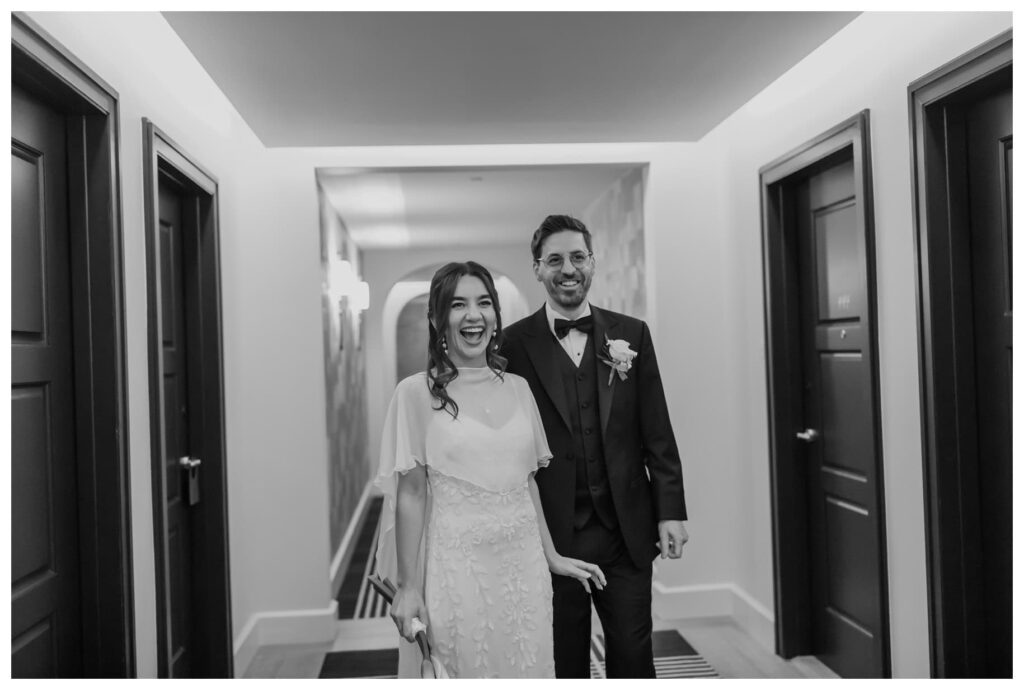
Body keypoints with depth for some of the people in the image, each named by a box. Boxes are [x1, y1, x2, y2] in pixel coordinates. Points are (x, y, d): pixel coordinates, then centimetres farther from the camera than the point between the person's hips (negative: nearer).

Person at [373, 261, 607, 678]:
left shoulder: (518, 388, 5)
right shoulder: (417, 393, -7)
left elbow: (528, 482, 11)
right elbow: (411, 493, -7)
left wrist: (551, 556, 13)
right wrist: (408, 586, -7)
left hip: (522, 565, 4)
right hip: (456, 567, -4)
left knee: (526, 668, 15)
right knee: (461, 670, 10)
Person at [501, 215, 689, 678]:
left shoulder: (632, 334, 3)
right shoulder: (515, 343, -4)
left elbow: (657, 432, 4)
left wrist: (671, 511, 0)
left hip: (627, 532, 2)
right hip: (552, 535, -1)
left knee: (633, 656, 11)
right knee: (564, 662, 13)